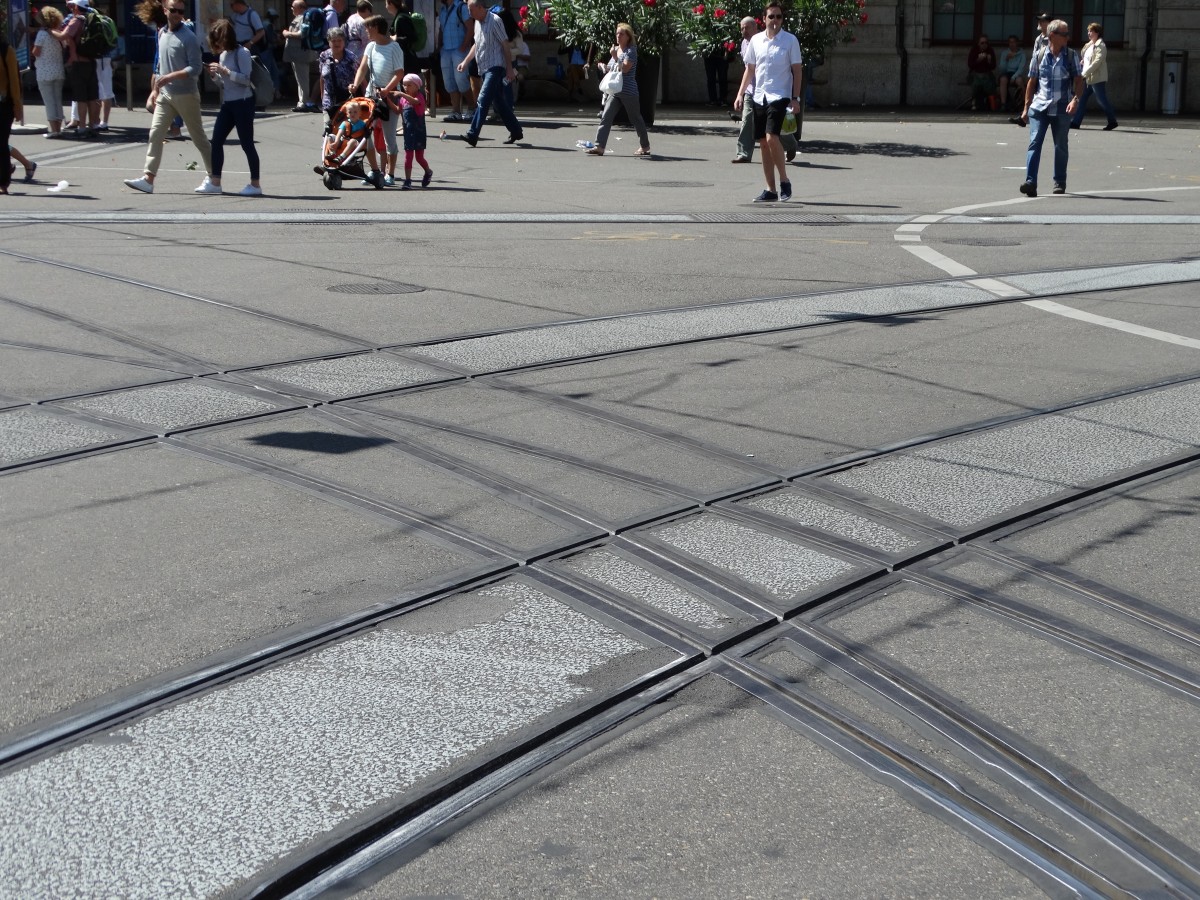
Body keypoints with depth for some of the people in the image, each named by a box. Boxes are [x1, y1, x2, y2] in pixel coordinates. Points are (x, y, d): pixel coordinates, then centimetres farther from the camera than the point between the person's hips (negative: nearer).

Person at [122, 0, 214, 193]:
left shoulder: (189, 38, -11)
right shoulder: (162, 34, 12)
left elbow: (195, 69, -17)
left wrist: (169, 77, -25)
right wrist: (154, 90, 17)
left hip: (186, 95, -6)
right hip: (165, 95, 6)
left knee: (198, 137, 4)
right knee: (155, 134, -4)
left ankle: (212, 176, 17)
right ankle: (148, 179, -7)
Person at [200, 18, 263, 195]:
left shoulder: (242, 53, -11)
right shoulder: (223, 54, 13)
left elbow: (246, 79, -18)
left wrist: (225, 71, -22)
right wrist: (215, 75, 0)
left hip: (243, 103, -8)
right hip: (227, 103, 8)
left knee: (246, 143, -3)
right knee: (216, 141, 4)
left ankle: (255, 184, 4)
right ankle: (215, 182, 9)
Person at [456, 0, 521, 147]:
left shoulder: (494, 21, -12)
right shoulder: (478, 22, 14)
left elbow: (505, 45, -12)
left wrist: (510, 69, -14)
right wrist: (466, 62, 16)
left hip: (495, 67, -9)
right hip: (485, 68, 9)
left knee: (483, 100, -16)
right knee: (499, 102, 12)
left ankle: (472, 135, -21)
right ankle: (516, 132, 22)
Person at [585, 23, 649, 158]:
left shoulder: (631, 51, -9)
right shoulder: (616, 49, 13)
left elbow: (625, 68, -21)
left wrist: (615, 57, -23)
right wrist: (603, 67, 3)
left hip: (628, 92, -7)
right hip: (614, 91, 7)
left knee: (636, 119, 7)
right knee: (606, 118, -6)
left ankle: (645, 147, 21)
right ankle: (599, 146, -11)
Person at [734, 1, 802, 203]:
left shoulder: (790, 40, -3)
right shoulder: (756, 40, 8)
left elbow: (797, 70, -2)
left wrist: (796, 98, -8)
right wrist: (740, 93, 8)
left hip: (779, 97, -5)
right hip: (759, 97, 5)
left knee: (771, 137, -20)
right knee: (763, 143, 5)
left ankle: (784, 181, -5)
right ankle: (770, 190, 11)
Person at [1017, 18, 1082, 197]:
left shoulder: (1071, 56, 4)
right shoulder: (1039, 56, 5)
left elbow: (1079, 80, 0)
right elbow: (1032, 82, 11)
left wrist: (1076, 99, -17)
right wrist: (1026, 106, 10)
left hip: (1061, 109, 0)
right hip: (1039, 107, 0)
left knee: (1060, 146, 8)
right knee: (1035, 142, -14)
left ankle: (1059, 182, 22)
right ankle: (1030, 182, -21)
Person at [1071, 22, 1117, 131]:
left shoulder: (1100, 46, -12)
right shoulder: (1089, 45, 15)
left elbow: (1097, 62, -20)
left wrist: (1085, 74, -23)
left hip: (1097, 79, -9)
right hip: (1088, 78, 9)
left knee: (1102, 100, -3)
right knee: (1081, 99, 4)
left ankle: (1112, 121, 9)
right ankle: (1076, 122, 5)